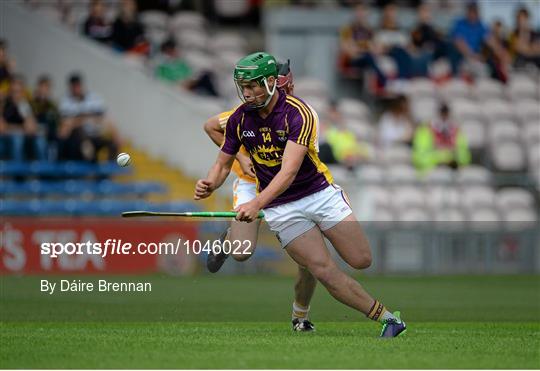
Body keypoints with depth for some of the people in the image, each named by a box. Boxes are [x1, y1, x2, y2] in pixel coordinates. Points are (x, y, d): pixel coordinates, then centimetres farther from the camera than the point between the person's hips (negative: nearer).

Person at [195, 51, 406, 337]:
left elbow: (289, 171, -31)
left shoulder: (297, 113, -20)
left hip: (320, 193, -1)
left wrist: (257, 203, -44)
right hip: (281, 208, 1)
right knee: (324, 271, -14)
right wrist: (210, 184, -16)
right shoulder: (239, 120, -6)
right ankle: (385, 317, -5)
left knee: (361, 260, -5)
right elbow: (223, 163, 8)